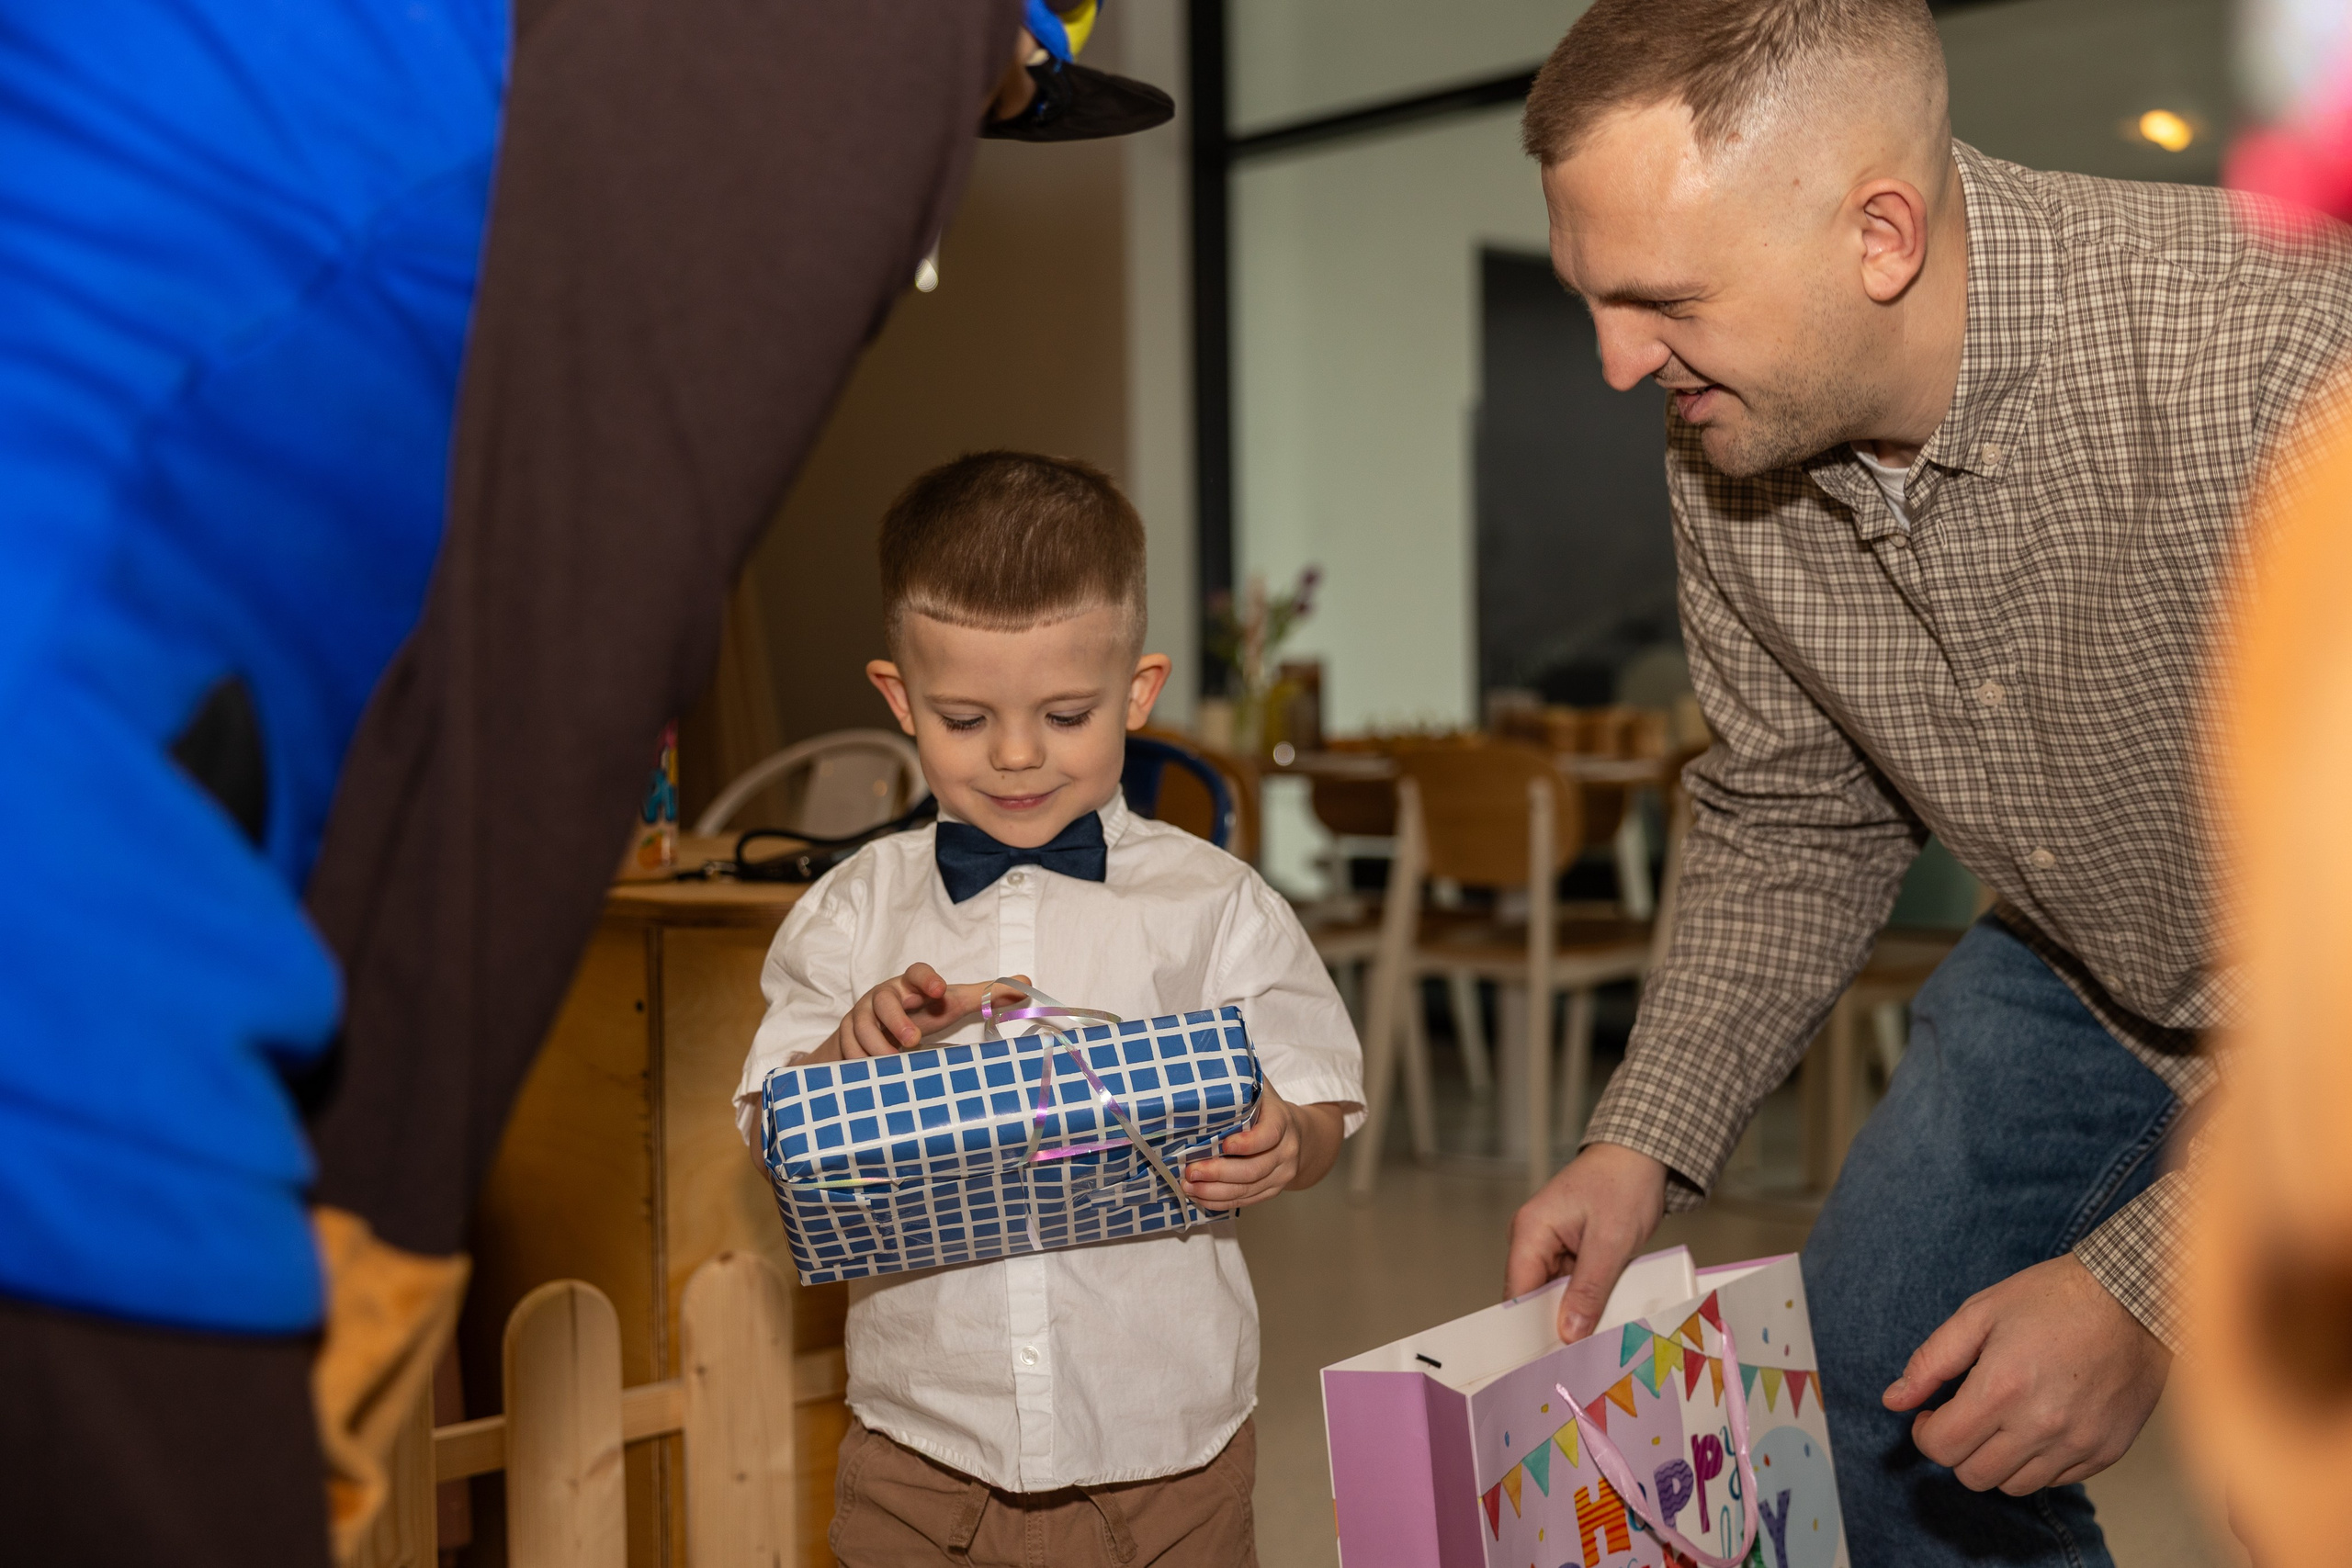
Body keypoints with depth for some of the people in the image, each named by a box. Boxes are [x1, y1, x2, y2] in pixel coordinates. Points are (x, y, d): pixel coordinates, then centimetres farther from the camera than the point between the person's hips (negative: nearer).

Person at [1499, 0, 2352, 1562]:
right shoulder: (1731, 443, -16)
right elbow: (1792, 819, -1)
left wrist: (2145, 1284, -32)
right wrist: (1649, 1141, -10)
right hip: (2085, 966, 6)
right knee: (1858, 1383, 11)